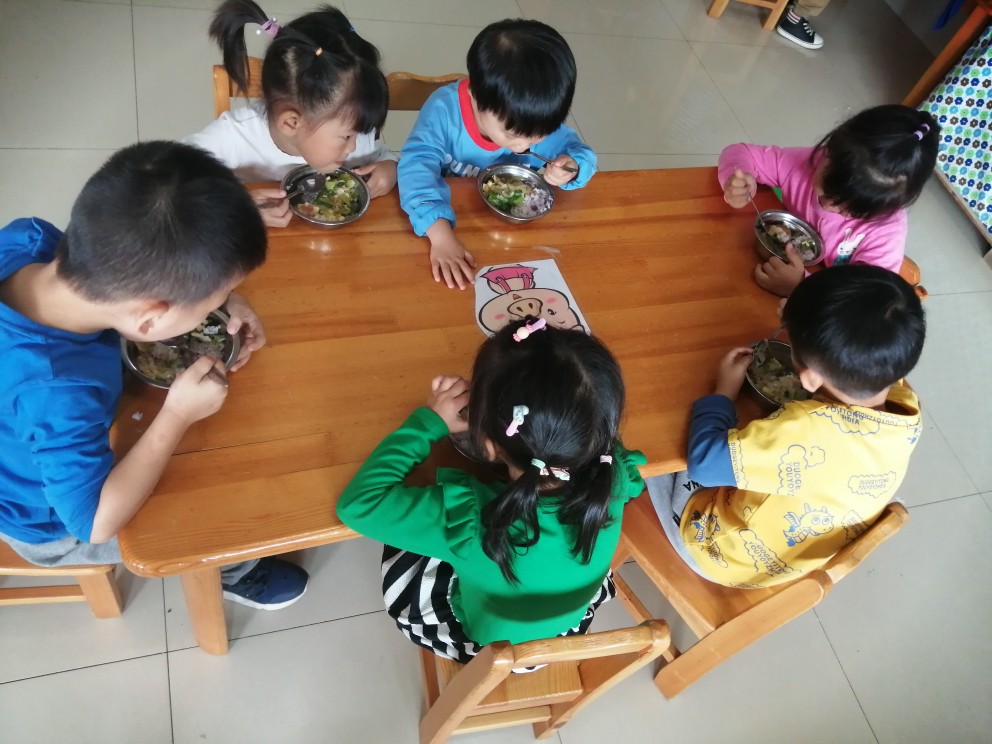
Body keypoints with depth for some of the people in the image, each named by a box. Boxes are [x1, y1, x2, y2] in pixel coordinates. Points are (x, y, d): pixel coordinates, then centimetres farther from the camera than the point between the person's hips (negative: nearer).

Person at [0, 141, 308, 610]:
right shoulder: (58, 400, -48)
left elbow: (130, 263, -8)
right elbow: (98, 524, -32)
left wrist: (220, 300, -21)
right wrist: (178, 416, -31)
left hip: (41, 452, 7)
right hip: (57, 524, -6)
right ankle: (234, 572, 37)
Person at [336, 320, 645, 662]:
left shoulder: (471, 521, -45)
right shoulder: (613, 479, -35)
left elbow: (358, 503, -29)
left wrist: (429, 422, -24)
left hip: (486, 645, -2)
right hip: (576, 626, 3)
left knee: (399, 556, 18)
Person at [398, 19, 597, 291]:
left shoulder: (540, 123, -14)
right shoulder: (445, 109, -28)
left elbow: (581, 153, -2)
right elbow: (417, 166, -39)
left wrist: (572, 167, -28)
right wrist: (441, 234, -55)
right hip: (448, 216, -5)